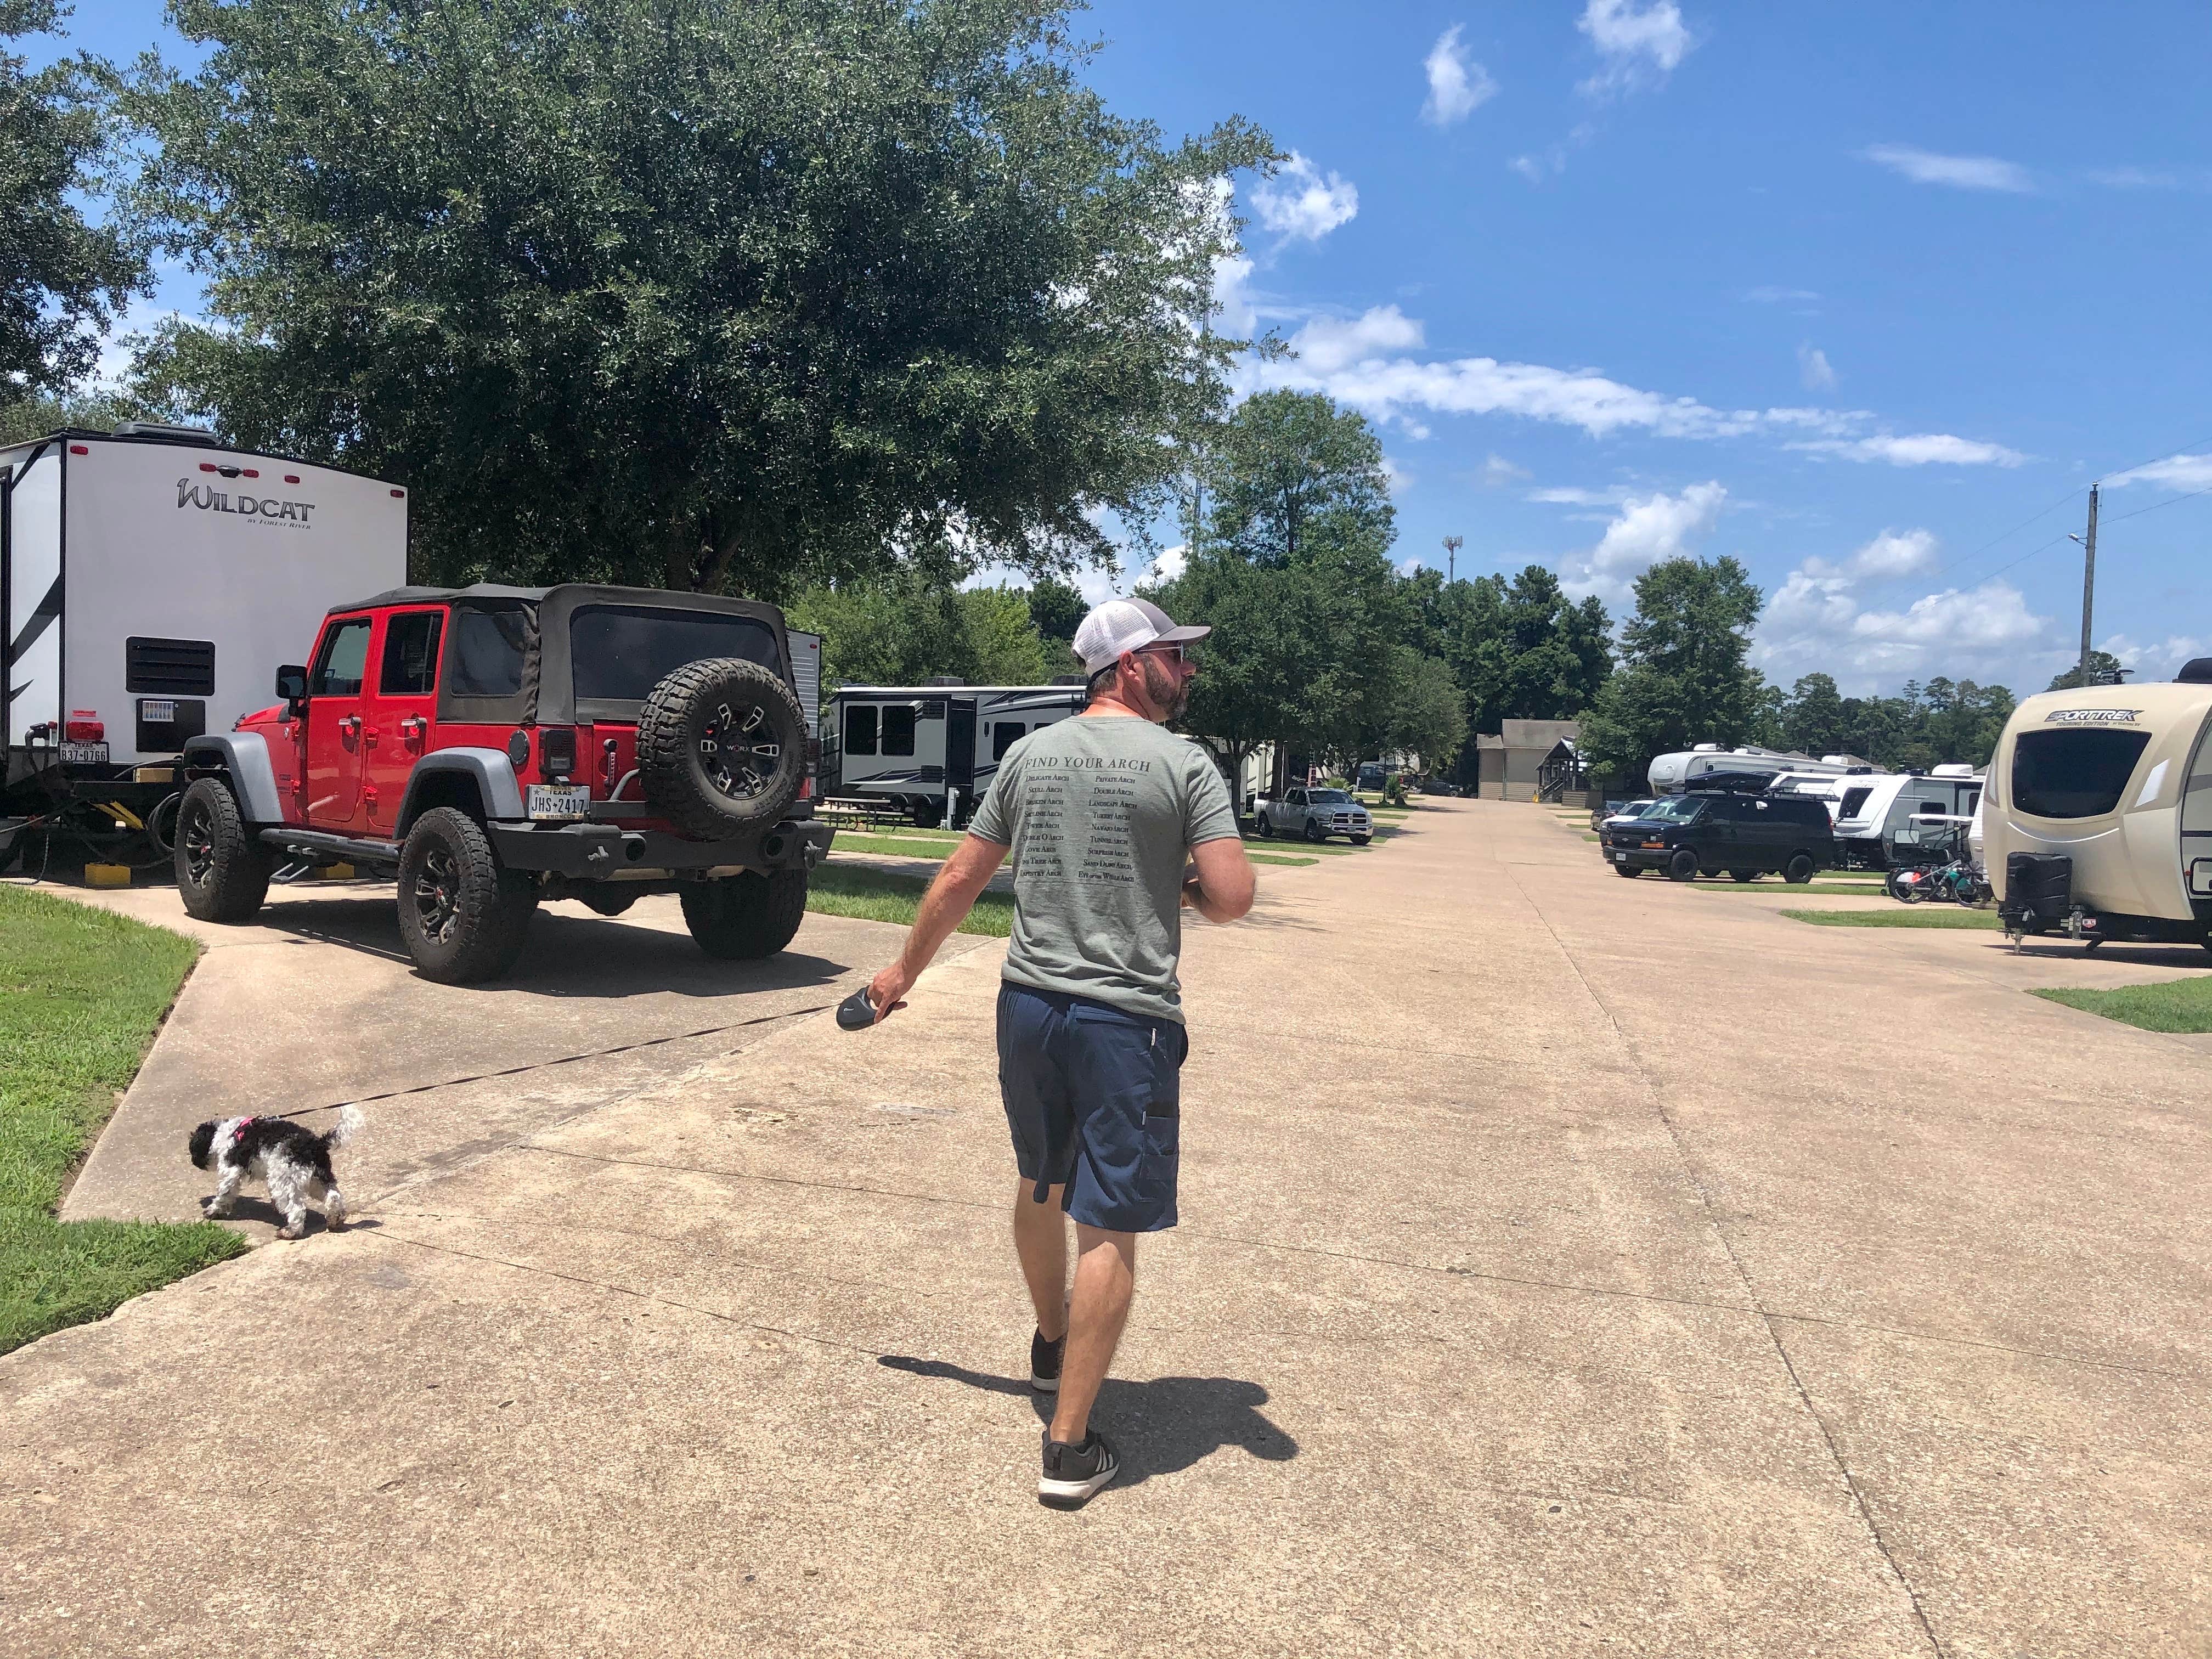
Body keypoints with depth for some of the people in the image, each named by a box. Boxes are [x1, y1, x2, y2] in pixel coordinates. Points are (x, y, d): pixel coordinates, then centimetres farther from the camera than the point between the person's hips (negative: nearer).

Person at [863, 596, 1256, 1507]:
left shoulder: (1029, 753, 6)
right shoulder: (1183, 764, -8)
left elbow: (960, 877, 10)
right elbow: (1232, 896, -15)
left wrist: (904, 970, 21)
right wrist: (1185, 888, 8)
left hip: (1028, 1004, 6)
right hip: (1126, 1021, -6)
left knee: (1040, 1186, 25)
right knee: (1108, 1229, 2)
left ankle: (1050, 1346, 47)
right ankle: (1069, 1445, 6)